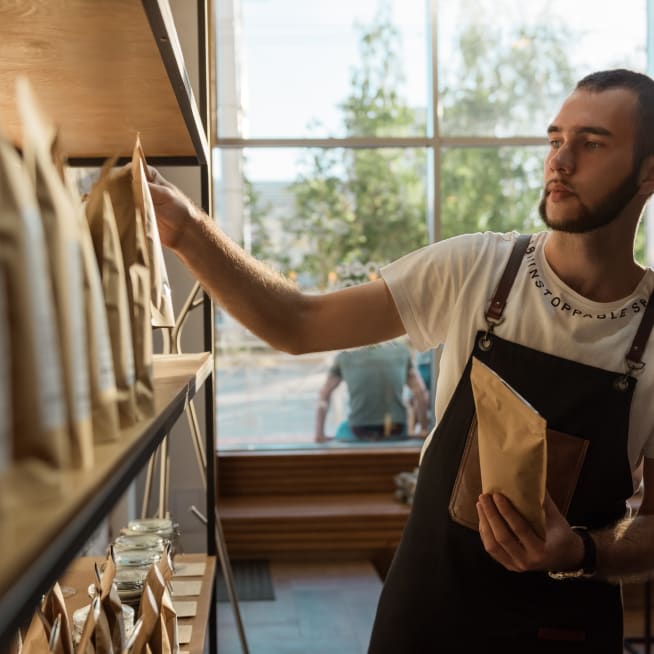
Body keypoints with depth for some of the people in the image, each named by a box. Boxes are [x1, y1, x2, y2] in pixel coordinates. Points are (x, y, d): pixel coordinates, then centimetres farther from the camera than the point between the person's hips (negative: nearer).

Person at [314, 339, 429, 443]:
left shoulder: (345, 354, 10)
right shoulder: (400, 348, 10)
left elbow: (324, 395, 15)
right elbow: (420, 392, 12)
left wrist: (319, 434, 23)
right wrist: (424, 428, 21)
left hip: (360, 431, -1)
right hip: (395, 430, 1)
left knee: (342, 430, 33)